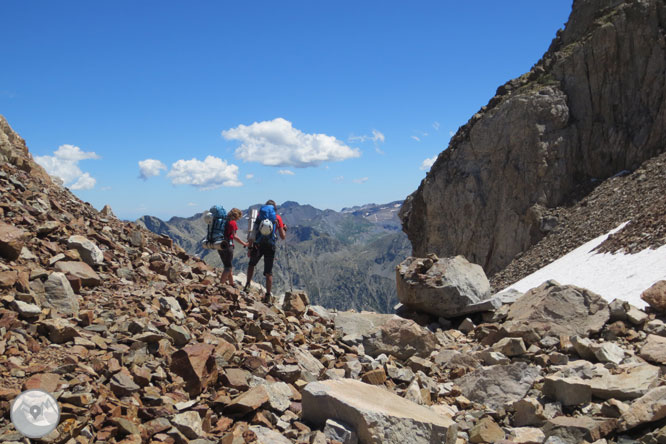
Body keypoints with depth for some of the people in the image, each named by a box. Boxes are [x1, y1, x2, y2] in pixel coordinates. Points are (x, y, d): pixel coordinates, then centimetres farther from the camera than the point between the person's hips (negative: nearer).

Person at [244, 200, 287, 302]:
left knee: (251, 264, 27)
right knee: (268, 272, 8)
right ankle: (268, 296, 7)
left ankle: (247, 285, 17)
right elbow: (282, 237, 1)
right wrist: (285, 229, 21)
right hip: (270, 246, 0)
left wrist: (250, 247, 3)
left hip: (258, 245, 0)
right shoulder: (278, 218, 3)